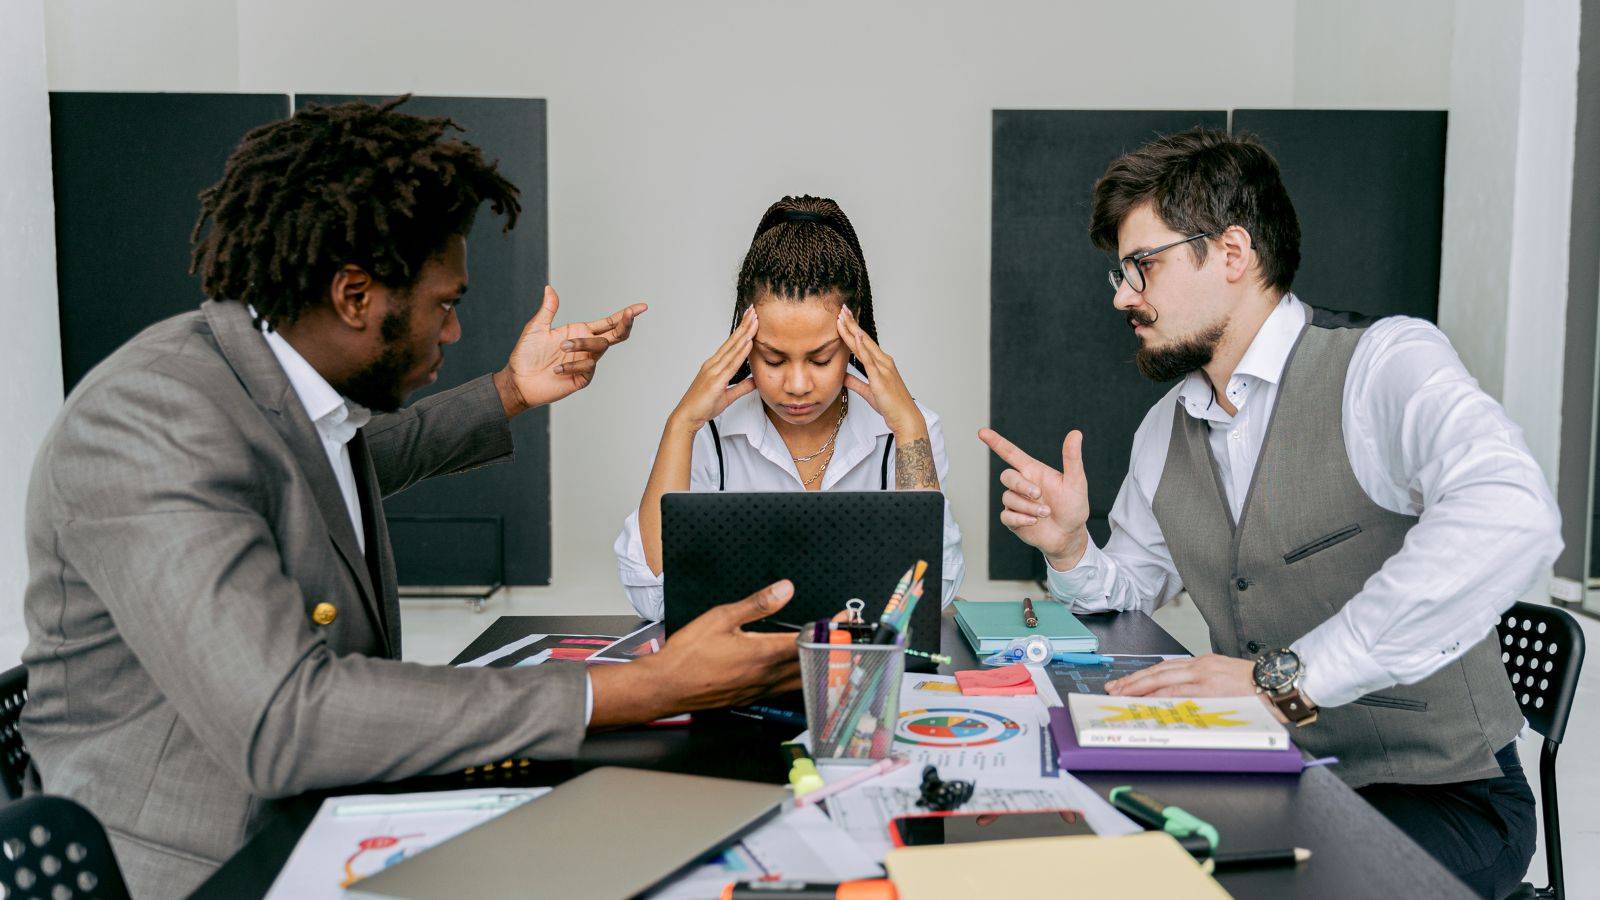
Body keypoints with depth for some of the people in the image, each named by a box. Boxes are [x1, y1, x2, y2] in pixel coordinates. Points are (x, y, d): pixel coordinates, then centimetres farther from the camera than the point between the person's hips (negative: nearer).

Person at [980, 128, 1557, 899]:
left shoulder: (1386, 362, -16)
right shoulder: (1165, 430, 8)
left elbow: (1513, 519, -35)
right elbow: (1132, 589, 19)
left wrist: (1285, 677, -37)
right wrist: (1070, 550, -5)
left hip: (1440, 799, -5)